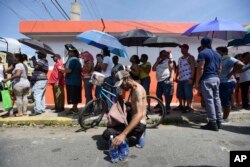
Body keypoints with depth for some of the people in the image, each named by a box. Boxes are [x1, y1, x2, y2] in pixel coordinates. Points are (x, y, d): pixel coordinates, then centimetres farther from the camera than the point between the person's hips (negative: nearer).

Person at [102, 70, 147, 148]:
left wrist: (123, 134, -42)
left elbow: (139, 115, -33)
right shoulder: (133, 89, 10)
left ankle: (138, 135, -4)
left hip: (139, 125, -10)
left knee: (107, 134, -20)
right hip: (133, 120, 10)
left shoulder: (138, 90, -21)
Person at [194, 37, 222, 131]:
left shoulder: (203, 53, -7)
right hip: (216, 79, 8)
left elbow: (200, 68, -15)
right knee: (216, 99, 12)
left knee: (209, 100, -6)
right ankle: (218, 121, 19)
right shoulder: (217, 54, 18)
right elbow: (219, 69, 19)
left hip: (207, 79, -8)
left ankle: (213, 123, -4)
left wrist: (197, 82, -12)